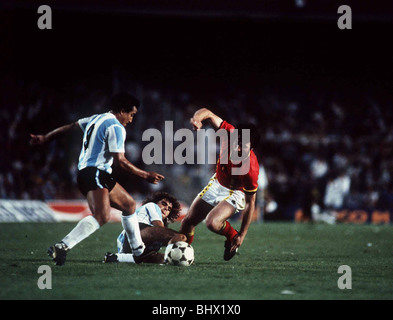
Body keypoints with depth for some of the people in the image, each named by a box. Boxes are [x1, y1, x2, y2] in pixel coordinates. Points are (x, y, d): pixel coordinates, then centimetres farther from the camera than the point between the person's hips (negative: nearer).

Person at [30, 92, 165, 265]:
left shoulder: (96, 119, 20)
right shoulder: (116, 127, -9)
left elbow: (70, 126, 31)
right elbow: (120, 161, -14)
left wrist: (45, 138, 43)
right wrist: (145, 175, -6)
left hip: (84, 172, 11)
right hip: (95, 174, -11)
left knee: (129, 204, 21)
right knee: (102, 216, -30)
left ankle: (139, 251, 28)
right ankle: (62, 247, -41)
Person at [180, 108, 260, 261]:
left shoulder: (250, 169, -37)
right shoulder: (230, 133, -29)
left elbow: (250, 202, -26)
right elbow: (208, 113, -16)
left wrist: (242, 235, -22)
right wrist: (198, 118, -41)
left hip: (235, 193, -5)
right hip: (217, 184, 5)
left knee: (213, 222, -31)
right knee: (188, 222, 9)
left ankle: (232, 236, 4)